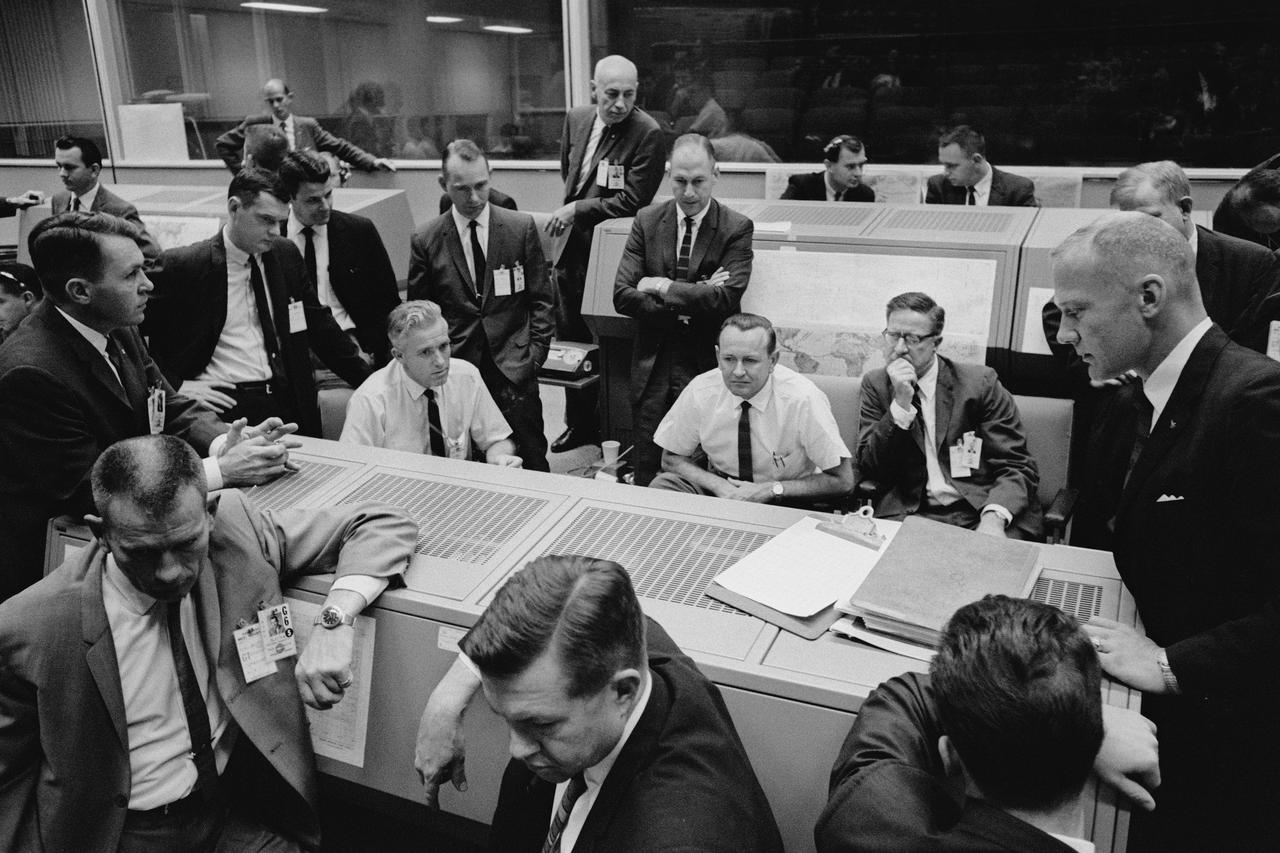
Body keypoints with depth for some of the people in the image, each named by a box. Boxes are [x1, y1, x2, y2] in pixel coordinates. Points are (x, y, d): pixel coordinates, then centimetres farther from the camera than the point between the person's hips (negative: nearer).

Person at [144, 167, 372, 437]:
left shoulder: (287, 255, 10)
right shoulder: (182, 266, -4)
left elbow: (321, 328, 16)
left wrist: (371, 382, 10)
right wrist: (176, 385, -8)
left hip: (286, 401, 4)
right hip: (224, 402, -4)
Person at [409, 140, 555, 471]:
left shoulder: (521, 228, 2)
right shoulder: (425, 241, 3)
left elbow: (541, 299, 6)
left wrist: (536, 353, -3)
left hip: (513, 368, 0)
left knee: (531, 463, 2)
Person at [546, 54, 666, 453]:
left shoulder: (648, 134, -16)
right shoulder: (576, 120, 5)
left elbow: (632, 201, -19)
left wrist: (578, 209, -17)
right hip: (571, 245, 7)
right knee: (569, 340, 15)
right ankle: (579, 423, 31)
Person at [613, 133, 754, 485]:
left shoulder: (737, 229, -4)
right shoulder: (647, 221, 4)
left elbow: (726, 298, -18)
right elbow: (623, 296, -5)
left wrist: (663, 288, -13)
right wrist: (689, 303, -14)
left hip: (708, 369, -2)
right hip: (651, 369, 3)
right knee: (646, 477, 9)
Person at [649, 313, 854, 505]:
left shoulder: (803, 399, -22)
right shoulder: (700, 391, -14)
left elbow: (842, 482, -15)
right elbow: (671, 458, 1)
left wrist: (772, 489, -22)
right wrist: (718, 485, -17)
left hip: (788, 502, -3)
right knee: (660, 486, -24)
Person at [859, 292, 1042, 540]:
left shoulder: (979, 382, 2)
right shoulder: (876, 384, 8)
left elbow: (1018, 467, -1)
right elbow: (869, 470, 0)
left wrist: (994, 518, -21)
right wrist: (901, 403, -12)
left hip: (980, 512, -1)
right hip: (910, 516, 1)